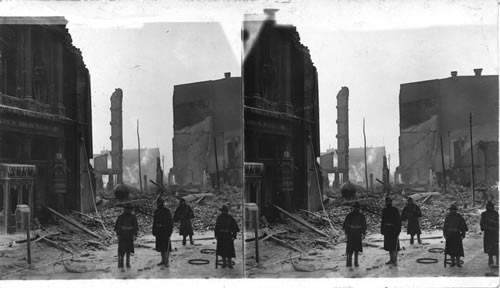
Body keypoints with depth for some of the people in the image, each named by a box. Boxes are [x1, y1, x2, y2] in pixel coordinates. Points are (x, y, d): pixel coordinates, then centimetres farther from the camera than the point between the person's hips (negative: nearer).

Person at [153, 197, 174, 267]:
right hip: (159, 231, 6)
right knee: (160, 246, 9)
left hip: (165, 231, -6)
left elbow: (170, 222, -8)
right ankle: (163, 260, 19)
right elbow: (154, 222, 17)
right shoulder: (156, 211, 10)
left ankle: (166, 261, -1)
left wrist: (170, 231, -14)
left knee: (166, 246, -6)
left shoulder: (167, 211, -7)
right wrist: (154, 231, 13)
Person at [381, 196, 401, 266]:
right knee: (388, 245, 9)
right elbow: (383, 220, 16)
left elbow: (398, 220, -7)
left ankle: (395, 260, -1)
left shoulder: (395, 210, -5)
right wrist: (382, 229, 13)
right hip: (387, 229, 5)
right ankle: (391, 259, 19)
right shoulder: (384, 210, 11)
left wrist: (398, 229, -13)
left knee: (394, 245, -6)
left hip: (394, 229, -5)